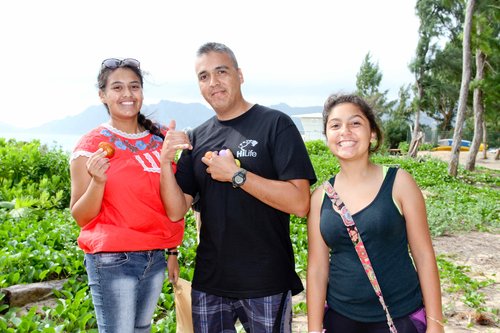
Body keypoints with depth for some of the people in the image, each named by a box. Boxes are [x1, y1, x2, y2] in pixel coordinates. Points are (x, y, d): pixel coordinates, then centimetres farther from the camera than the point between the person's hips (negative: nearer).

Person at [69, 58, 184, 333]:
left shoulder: (159, 139, 4)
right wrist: (98, 180, -24)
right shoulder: (91, 145, -9)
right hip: (112, 261, -4)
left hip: (155, 258, 5)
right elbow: (81, 217, -7)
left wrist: (172, 251, 13)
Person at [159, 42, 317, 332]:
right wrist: (166, 161, -12)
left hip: (267, 285, -4)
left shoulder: (275, 124, -9)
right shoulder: (197, 139, 6)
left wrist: (236, 173, -20)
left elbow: (300, 203, -17)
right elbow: (177, 211, 1)